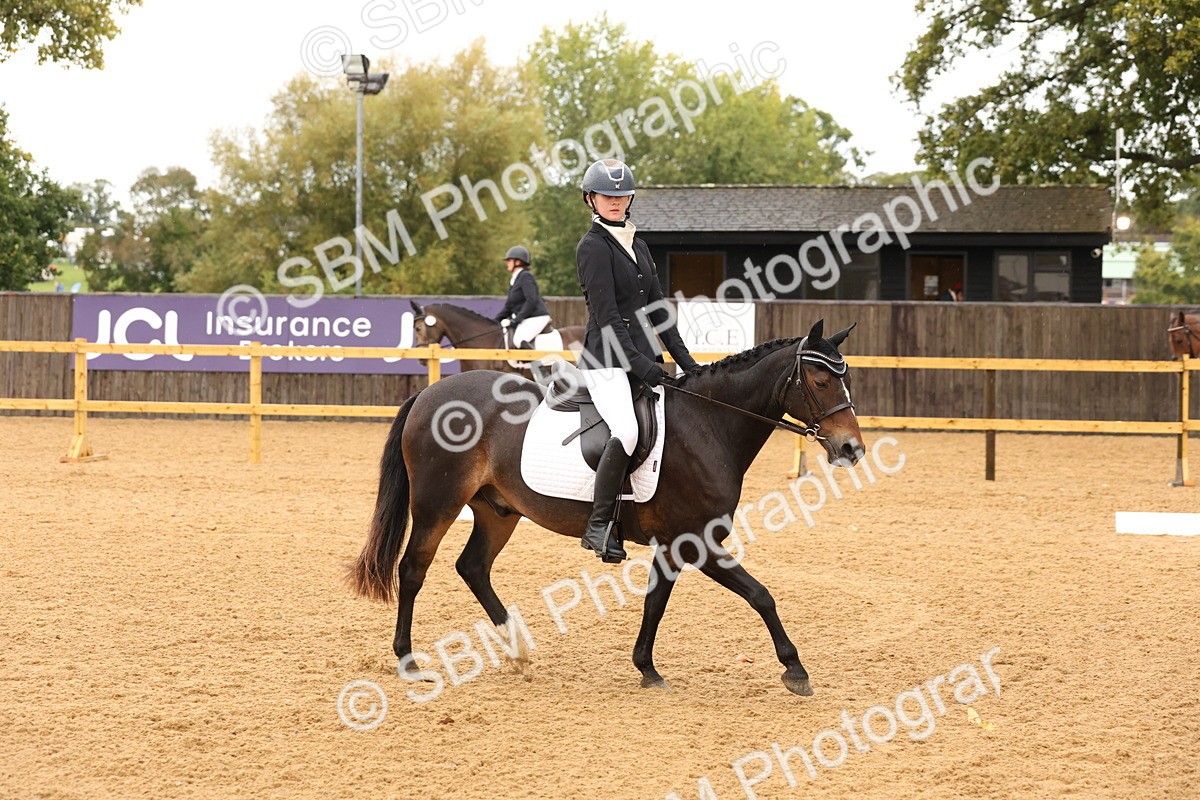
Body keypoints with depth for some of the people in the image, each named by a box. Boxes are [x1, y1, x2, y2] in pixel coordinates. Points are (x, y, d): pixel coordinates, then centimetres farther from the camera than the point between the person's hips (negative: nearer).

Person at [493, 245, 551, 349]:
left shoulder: (526, 277, -12)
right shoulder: (513, 280, 18)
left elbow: (531, 301, -22)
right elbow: (509, 306, 22)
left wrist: (515, 320, -24)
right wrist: (494, 320, 9)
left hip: (536, 318, -11)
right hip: (524, 320, 11)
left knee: (519, 341, -32)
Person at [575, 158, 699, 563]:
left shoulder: (639, 247, 19)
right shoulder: (593, 247, -6)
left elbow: (656, 309, 20)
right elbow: (606, 315, -15)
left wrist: (683, 357, 12)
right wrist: (638, 363, -22)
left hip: (644, 356, 9)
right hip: (608, 360, -9)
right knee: (627, 431, -29)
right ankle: (599, 525, -23)